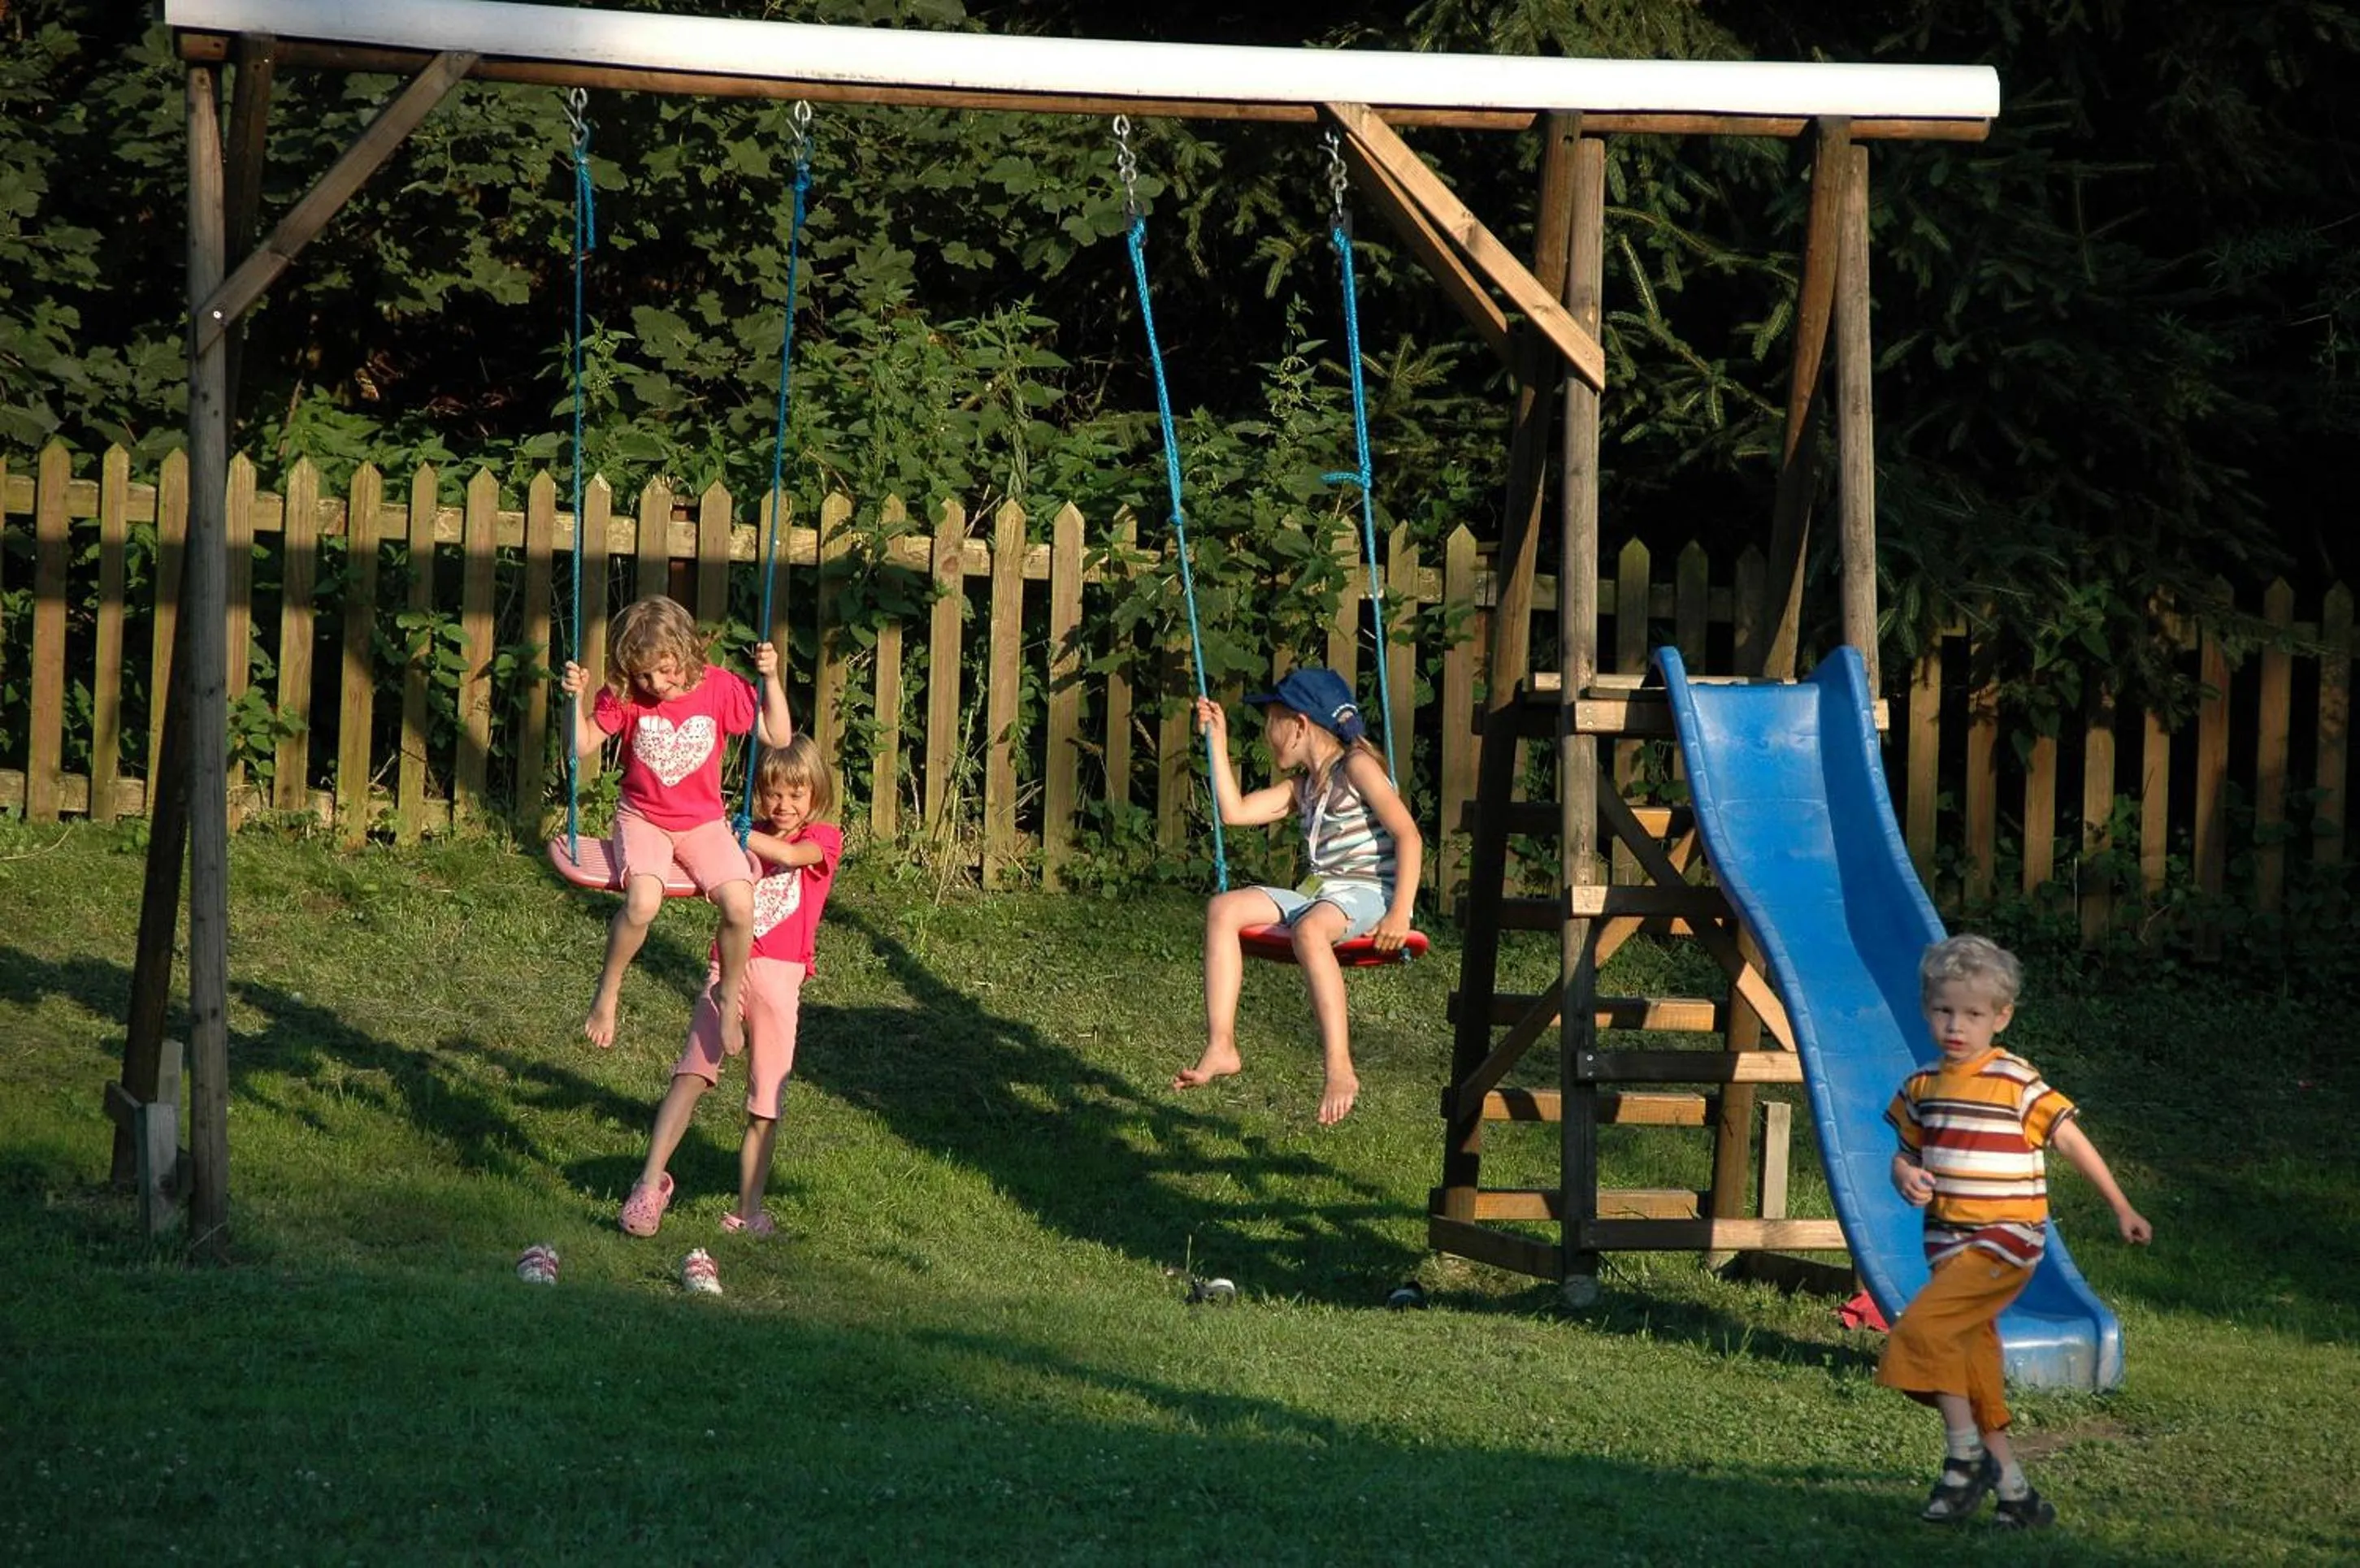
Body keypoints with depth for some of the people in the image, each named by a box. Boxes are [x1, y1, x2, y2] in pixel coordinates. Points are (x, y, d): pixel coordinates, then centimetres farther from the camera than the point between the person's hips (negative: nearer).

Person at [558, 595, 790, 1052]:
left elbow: (779, 737, -5)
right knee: (642, 902, -31)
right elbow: (583, 746, -4)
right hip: (642, 818, -1)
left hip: (703, 821, 1)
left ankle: (729, 1001, 2)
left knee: (740, 905, -23)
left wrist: (770, 679, -17)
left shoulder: (720, 688, -7)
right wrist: (575, 698, -19)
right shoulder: (624, 695, -7)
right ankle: (606, 994, -7)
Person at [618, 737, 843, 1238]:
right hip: (728, 967, 1)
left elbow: (791, 855, -15)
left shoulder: (823, 839, 7)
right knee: (693, 1071, -7)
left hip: (779, 976, -1)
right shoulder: (748, 839, 19)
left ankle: (748, 1208, -5)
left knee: (766, 1098, -2)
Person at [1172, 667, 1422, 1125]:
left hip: (1366, 893, -8)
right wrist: (1218, 742, 18)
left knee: (1310, 928, -40)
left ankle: (1339, 1068, -45)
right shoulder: (1302, 787, 21)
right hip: (1315, 893, 8)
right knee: (1224, 909, -11)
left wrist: (1400, 913, -23)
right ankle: (1220, 1047, -20)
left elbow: (1408, 836, -13)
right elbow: (1235, 811, 17)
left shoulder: (1357, 767, -4)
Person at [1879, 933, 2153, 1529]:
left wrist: (2122, 1209, 1)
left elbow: (2073, 1142, -2)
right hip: (1948, 1242, 7)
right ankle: (2015, 1491, 15)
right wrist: (1906, 1177, -7)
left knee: (1923, 1329, -22)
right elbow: (1905, 1155, 17)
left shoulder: (2017, 1084, -8)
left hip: (2005, 1239, -7)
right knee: (1973, 1371, 7)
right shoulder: (1923, 1087, 9)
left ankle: (1966, 1457, -11)